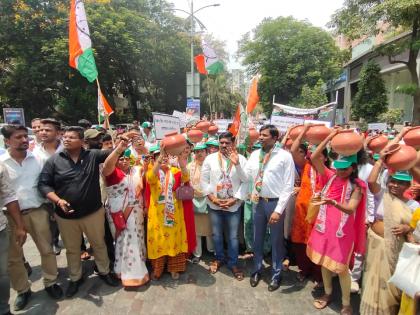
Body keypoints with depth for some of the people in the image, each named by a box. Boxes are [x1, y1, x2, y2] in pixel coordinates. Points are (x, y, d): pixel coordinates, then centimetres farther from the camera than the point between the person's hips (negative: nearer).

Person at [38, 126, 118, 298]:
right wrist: (58, 200, -18)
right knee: (72, 249, 19)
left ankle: (104, 272, 39)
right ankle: (75, 278, 41)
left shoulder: (93, 155, -5)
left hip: (93, 212, 0)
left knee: (99, 244, 17)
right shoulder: (54, 160, -5)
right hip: (66, 215, 1)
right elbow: (43, 184, -5)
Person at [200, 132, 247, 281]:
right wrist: (212, 198, -9)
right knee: (216, 234, 17)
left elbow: (246, 181, -10)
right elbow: (204, 181, -2)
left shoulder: (241, 159, -4)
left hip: (234, 205, -1)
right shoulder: (210, 158, -2)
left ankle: (233, 263, 30)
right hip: (214, 204, 1)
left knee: (233, 236, 10)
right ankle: (219, 258, 39)